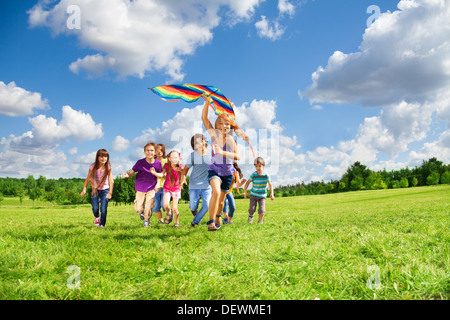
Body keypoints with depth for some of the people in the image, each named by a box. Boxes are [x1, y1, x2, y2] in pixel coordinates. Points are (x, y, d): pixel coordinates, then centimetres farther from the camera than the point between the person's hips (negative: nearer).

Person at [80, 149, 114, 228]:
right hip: (95, 189, 1)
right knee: (95, 208, -11)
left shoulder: (108, 167, -16)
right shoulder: (93, 167, -12)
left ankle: (102, 225, 11)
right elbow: (88, 178, -5)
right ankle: (97, 217, 26)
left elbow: (111, 180, -22)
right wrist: (84, 189, -14)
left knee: (103, 209, -11)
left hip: (105, 190, -1)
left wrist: (110, 192, -31)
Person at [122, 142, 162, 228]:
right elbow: (132, 172, -13)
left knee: (149, 208, -8)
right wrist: (127, 175, -34)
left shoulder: (158, 163, -7)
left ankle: (146, 220, 25)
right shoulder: (140, 162, -12)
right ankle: (142, 212, 37)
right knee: (138, 209, -1)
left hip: (151, 188, 0)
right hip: (140, 189, 0)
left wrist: (158, 184, -6)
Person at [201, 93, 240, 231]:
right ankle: (211, 221, -24)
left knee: (221, 199, 11)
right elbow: (204, 118, -7)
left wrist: (222, 152, -22)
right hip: (214, 169, -2)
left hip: (227, 171, 2)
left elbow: (237, 156, -9)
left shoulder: (231, 139, -1)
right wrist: (207, 101, -15)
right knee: (216, 192, -29)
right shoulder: (214, 134, -1)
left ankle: (218, 219, 38)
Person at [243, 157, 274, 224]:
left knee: (262, 210, -12)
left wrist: (272, 194, -19)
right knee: (252, 209, -5)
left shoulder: (266, 175, -13)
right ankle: (250, 216, 31)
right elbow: (247, 182, -4)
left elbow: (270, 185, -8)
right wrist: (245, 191, -11)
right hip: (253, 195, 0)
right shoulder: (253, 175, -13)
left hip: (262, 196, 0)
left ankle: (260, 221, 16)